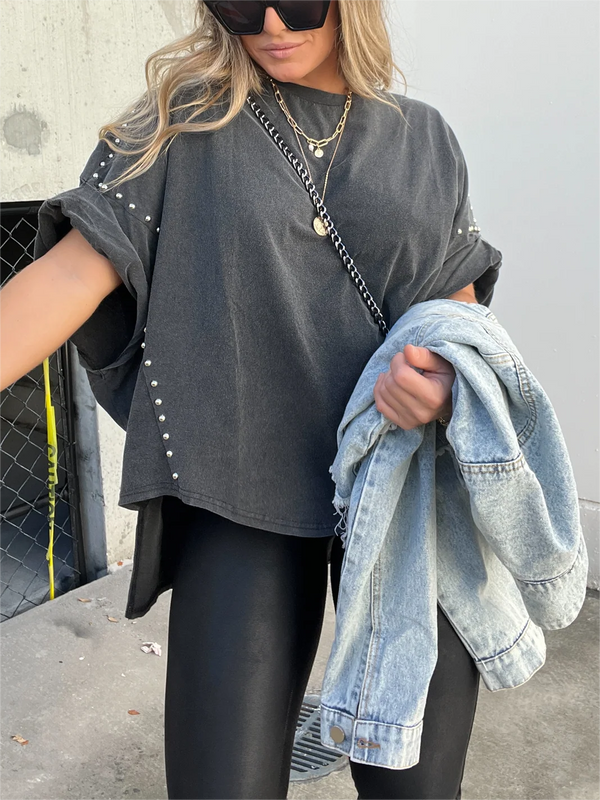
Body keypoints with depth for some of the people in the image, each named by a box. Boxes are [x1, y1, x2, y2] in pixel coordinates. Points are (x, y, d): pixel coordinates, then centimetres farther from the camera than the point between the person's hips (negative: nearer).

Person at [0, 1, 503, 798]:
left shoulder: (424, 138, 11)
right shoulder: (186, 121, 4)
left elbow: (462, 306, 13)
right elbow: (71, 272, -4)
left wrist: (448, 380, -9)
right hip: (239, 493, -2)